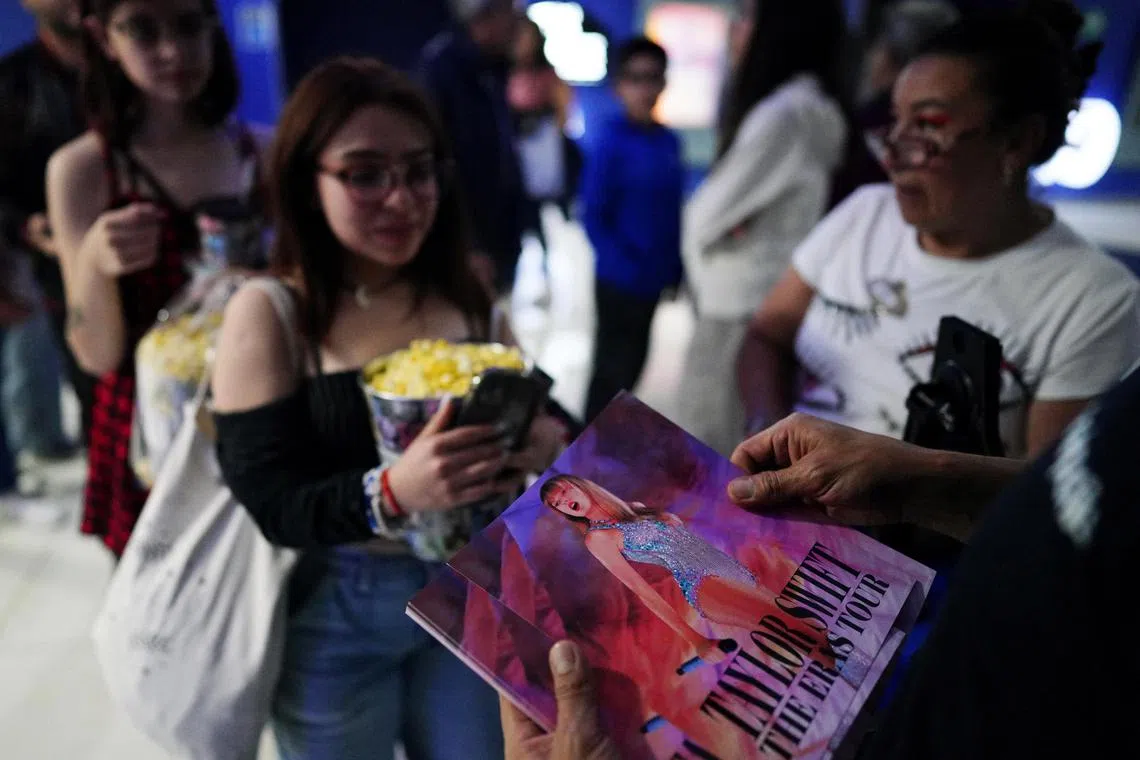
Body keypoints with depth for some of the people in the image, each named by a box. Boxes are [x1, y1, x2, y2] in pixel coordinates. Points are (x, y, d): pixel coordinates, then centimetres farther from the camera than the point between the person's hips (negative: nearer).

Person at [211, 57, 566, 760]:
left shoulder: (463, 291, -3)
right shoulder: (267, 314, -15)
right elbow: (270, 503, -17)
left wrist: (544, 438, -15)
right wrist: (391, 493, -35)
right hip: (336, 614, -3)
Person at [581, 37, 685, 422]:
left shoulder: (668, 141, 6)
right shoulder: (610, 139, -12)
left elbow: (671, 213, 11)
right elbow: (594, 215, -13)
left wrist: (674, 268, 6)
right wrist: (625, 265, -19)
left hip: (652, 278, 6)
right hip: (619, 279, -6)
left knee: (632, 363, 17)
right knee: (614, 368, 3)